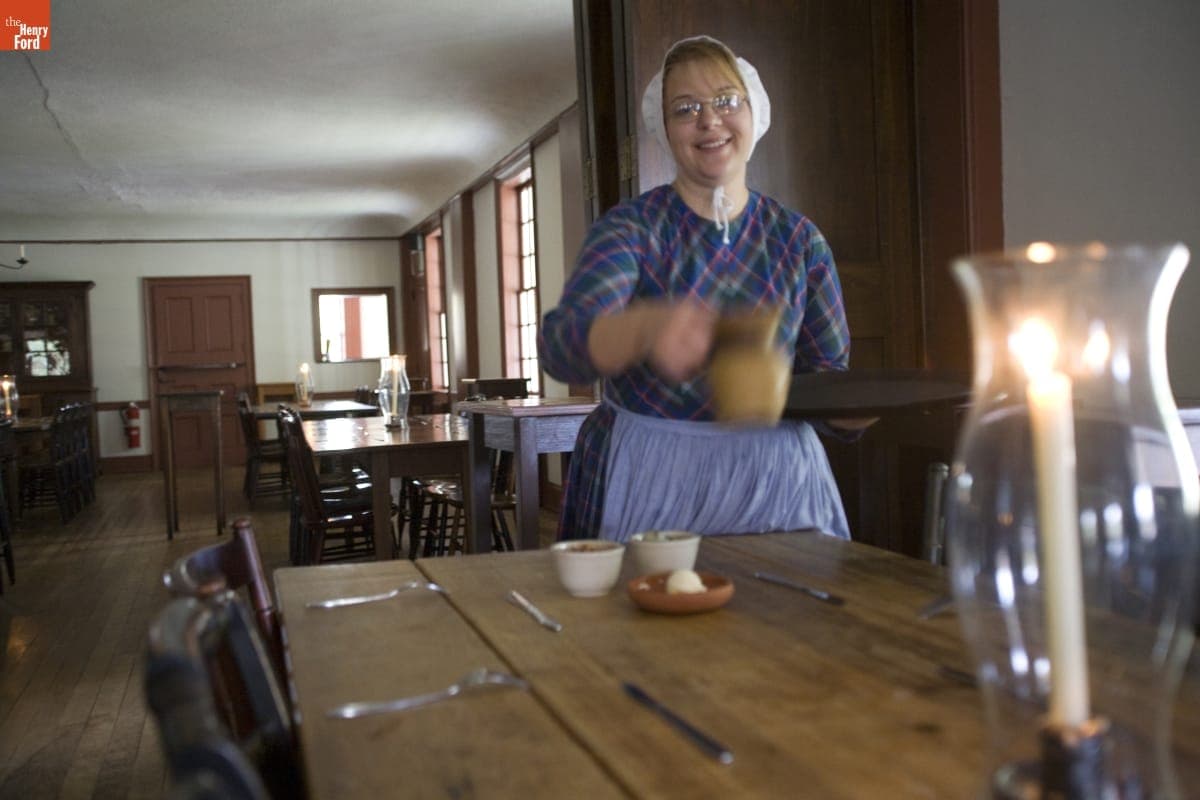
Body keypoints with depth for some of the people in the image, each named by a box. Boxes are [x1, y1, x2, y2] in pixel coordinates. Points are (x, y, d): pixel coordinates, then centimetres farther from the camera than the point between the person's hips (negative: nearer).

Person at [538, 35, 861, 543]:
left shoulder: (799, 240, 4)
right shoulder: (630, 228, -6)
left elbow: (831, 370, 13)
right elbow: (563, 344, -24)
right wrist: (648, 327, -43)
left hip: (776, 482, 3)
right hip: (652, 482, -2)